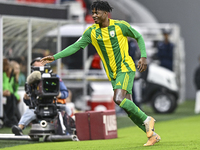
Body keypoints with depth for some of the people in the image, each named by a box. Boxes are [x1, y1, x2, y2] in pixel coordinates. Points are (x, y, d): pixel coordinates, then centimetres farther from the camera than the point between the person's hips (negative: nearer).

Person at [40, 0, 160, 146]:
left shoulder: (120, 25, -8)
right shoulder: (91, 31, 3)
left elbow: (139, 37, 4)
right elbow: (75, 46, 2)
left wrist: (143, 57, -8)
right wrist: (54, 57, -7)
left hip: (126, 68, -5)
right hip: (113, 74, 5)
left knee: (118, 99, -26)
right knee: (129, 107, 1)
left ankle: (147, 119, -9)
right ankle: (152, 135, 12)